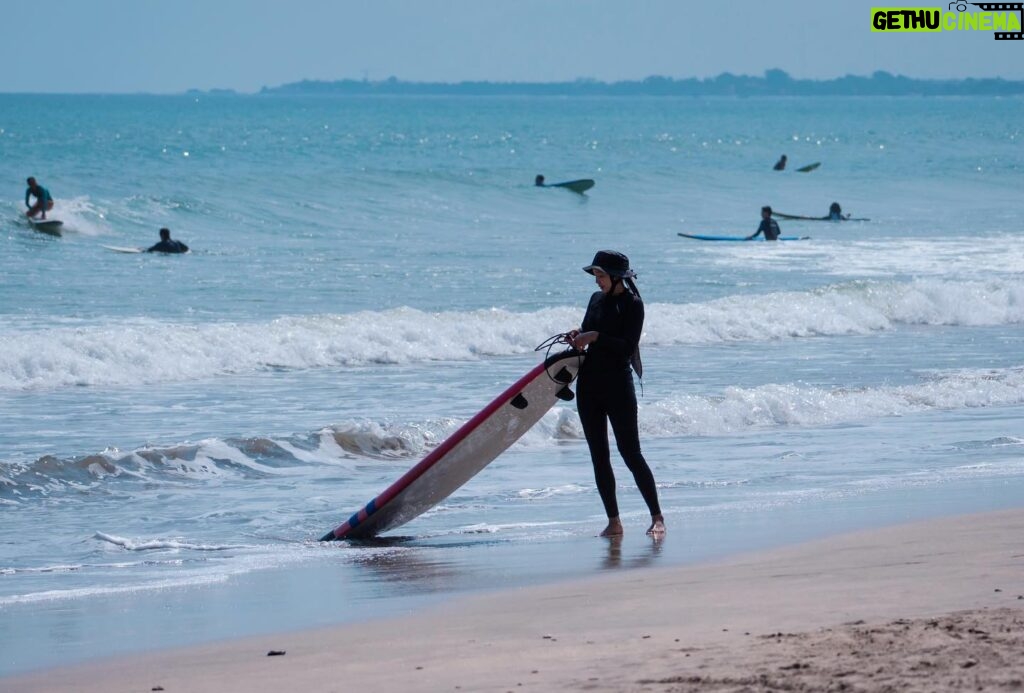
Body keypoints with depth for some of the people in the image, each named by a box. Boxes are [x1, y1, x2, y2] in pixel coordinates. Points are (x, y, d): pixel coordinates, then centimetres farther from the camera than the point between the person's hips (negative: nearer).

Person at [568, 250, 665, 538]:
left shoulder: (632, 304, -9)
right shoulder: (597, 299, 12)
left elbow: (628, 347, -16)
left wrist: (596, 337, -22)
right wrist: (578, 337, 1)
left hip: (618, 386, -7)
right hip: (589, 384, 7)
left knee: (630, 453, -7)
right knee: (599, 456, 5)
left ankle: (657, 517, -1)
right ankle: (613, 521, 9)